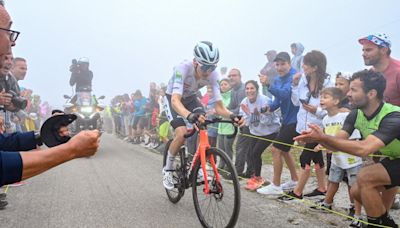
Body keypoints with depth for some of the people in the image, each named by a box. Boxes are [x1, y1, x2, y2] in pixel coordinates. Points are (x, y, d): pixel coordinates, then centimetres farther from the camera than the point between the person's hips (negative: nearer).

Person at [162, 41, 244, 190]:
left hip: (191, 98, 4)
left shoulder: (214, 75, -26)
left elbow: (219, 107, -25)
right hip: (173, 99, -4)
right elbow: (175, 100, -49)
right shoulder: (183, 68, -38)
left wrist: (232, 116, -47)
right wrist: (190, 115, -68)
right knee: (181, 134, -25)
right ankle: (167, 169, -2)